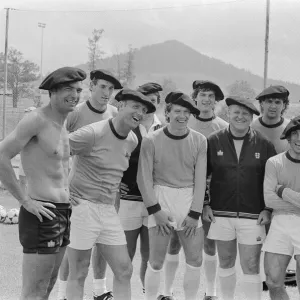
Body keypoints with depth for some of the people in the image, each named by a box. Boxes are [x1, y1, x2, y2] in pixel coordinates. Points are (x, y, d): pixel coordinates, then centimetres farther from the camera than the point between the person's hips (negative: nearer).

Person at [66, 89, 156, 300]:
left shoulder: (132, 141, 8)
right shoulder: (93, 133, -15)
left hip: (109, 210, 7)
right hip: (82, 207, -7)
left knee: (124, 271, 7)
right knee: (78, 275, 1)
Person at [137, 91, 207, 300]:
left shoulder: (199, 141, 1)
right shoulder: (151, 140, -5)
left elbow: (200, 179, 1)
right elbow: (144, 178, -4)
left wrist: (194, 213, -4)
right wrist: (155, 210, -9)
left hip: (189, 201, 2)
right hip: (160, 199, -2)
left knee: (195, 260, 5)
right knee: (156, 261, 0)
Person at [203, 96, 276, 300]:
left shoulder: (264, 145, -1)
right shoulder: (214, 141, -1)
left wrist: (268, 209, -2)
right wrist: (204, 204, 1)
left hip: (253, 216, -1)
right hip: (221, 214, 1)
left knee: (251, 267, -1)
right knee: (226, 263, 14)